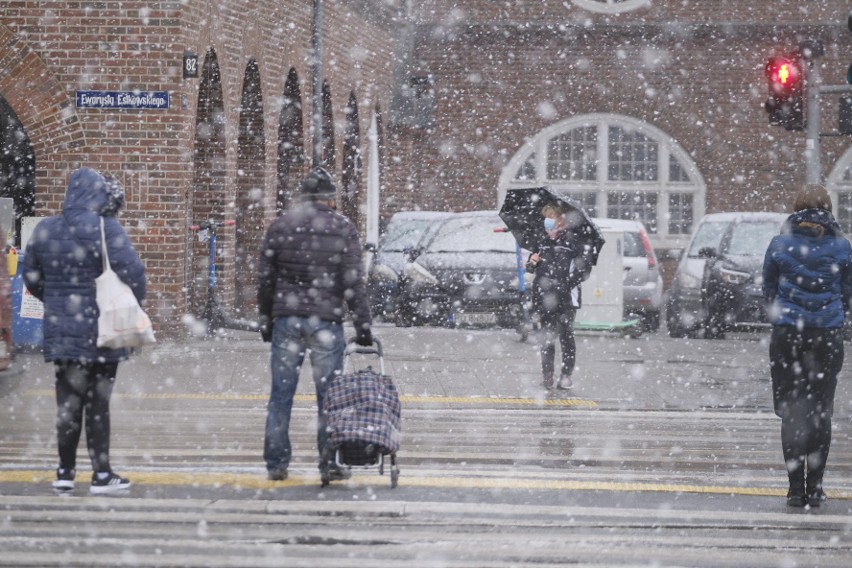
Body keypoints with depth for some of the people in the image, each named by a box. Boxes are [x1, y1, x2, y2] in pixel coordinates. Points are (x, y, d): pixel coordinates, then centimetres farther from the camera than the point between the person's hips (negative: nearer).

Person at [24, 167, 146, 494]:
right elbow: (132, 272, -17)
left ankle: (65, 471, 16)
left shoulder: (44, 230, 5)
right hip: (100, 330, -5)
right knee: (98, 403, 3)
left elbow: (31, 276, 12)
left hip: (60, 329, 5)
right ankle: (102, 475, 7)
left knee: (68, 399, 12)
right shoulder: (105, 229, -13)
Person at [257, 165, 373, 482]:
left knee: (281, 393, 5)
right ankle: (331, 463, 3)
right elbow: (353, 283, -4)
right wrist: (363, 325, 0)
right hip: (326, 320, -2)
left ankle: (276, 464, 5)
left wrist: (266, 320, 15)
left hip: (286, 320, 2)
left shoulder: (280, 226, 6)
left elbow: (265, 280, 7)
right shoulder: (343, 228, 0)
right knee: (329, 394, 3)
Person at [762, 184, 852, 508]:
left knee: (791, 412, 4)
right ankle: (814, 488, 6)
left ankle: (796, 489, -1)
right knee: (820, 413, 8)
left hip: (787, 335, 0)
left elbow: (769, 290, 6)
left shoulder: (779, 246, -2)